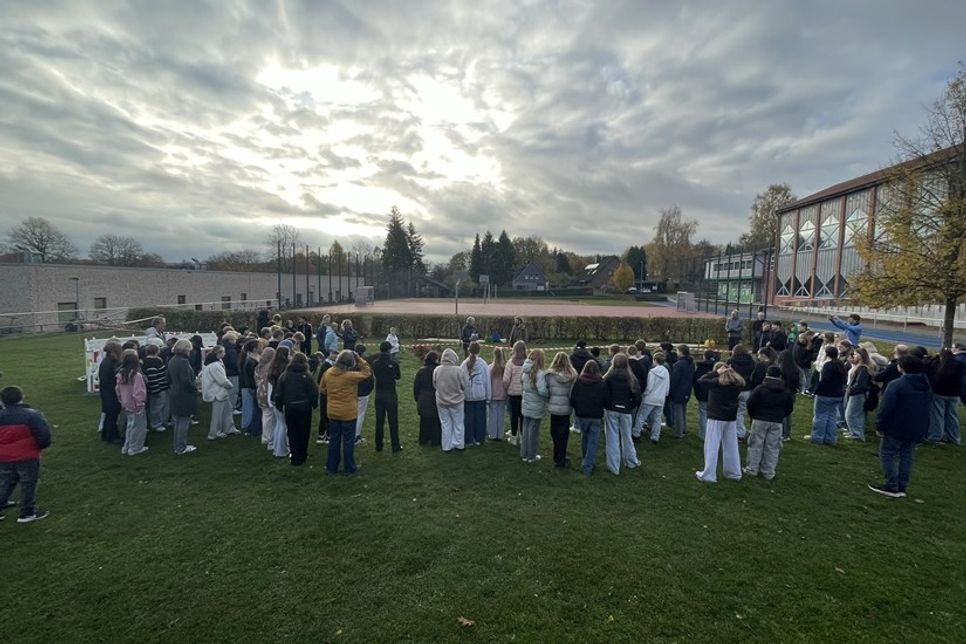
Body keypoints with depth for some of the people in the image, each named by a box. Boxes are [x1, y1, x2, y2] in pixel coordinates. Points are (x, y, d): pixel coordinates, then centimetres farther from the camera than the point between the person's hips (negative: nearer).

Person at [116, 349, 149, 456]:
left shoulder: (120, 375, 0)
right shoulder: (137, 376, -23)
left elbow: (118, 391, 9)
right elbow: (139, 393, -21)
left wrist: (122, 401, 19)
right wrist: (142, 401, -7)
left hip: (126, 405, 8)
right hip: (136, 406, -8)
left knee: (130, 425, 22)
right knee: (138, 427, 7)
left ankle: (126, 446, 30)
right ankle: (135, 448, 14)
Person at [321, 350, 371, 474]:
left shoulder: (328, 373, -4)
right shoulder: (350, 376, -22)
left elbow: (323, 390, 10)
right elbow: (366, 372, -9)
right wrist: (359, 359, -8)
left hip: (332, 412, 5)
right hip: (348, 413, -5)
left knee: (334, 440, 16)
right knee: (348, 441, 8)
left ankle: (331, 467, 25)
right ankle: (349, 468, 18)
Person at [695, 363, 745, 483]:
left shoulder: (717, 382, -14)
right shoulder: (737, 383, 5)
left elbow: (702, 379, -10)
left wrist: (716, 373, -7)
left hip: (716, 418, -6)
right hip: (731, 418, 6)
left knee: (712, 447, -2)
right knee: (731, 447, 15)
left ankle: (708, 475, -1)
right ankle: (734, 473, 25)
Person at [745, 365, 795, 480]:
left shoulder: (760, 388, -10)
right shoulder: (786, 392, 3)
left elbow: (750, 403, -10)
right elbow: (789, 408, 10)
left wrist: (752, 415, 8)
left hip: (760, 420, -3)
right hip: (777, 422, 3)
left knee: (756, 445, 5)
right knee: (772, 447, 9)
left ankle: (752, 469, 9)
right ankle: (769, 472, 13)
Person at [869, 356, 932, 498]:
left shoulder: (896, 385, -18)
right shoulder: (926, 387, 9)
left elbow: (885, 408, -19)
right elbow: (928, 408, 18)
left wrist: (879, 426, -11)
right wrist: (923, 429, 23)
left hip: (896, 428, -7)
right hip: (917, 430, 7)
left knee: (887, 454, 3)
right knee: (906, 457, 14)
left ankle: (892, 486, 2)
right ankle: (901, 487, 18)